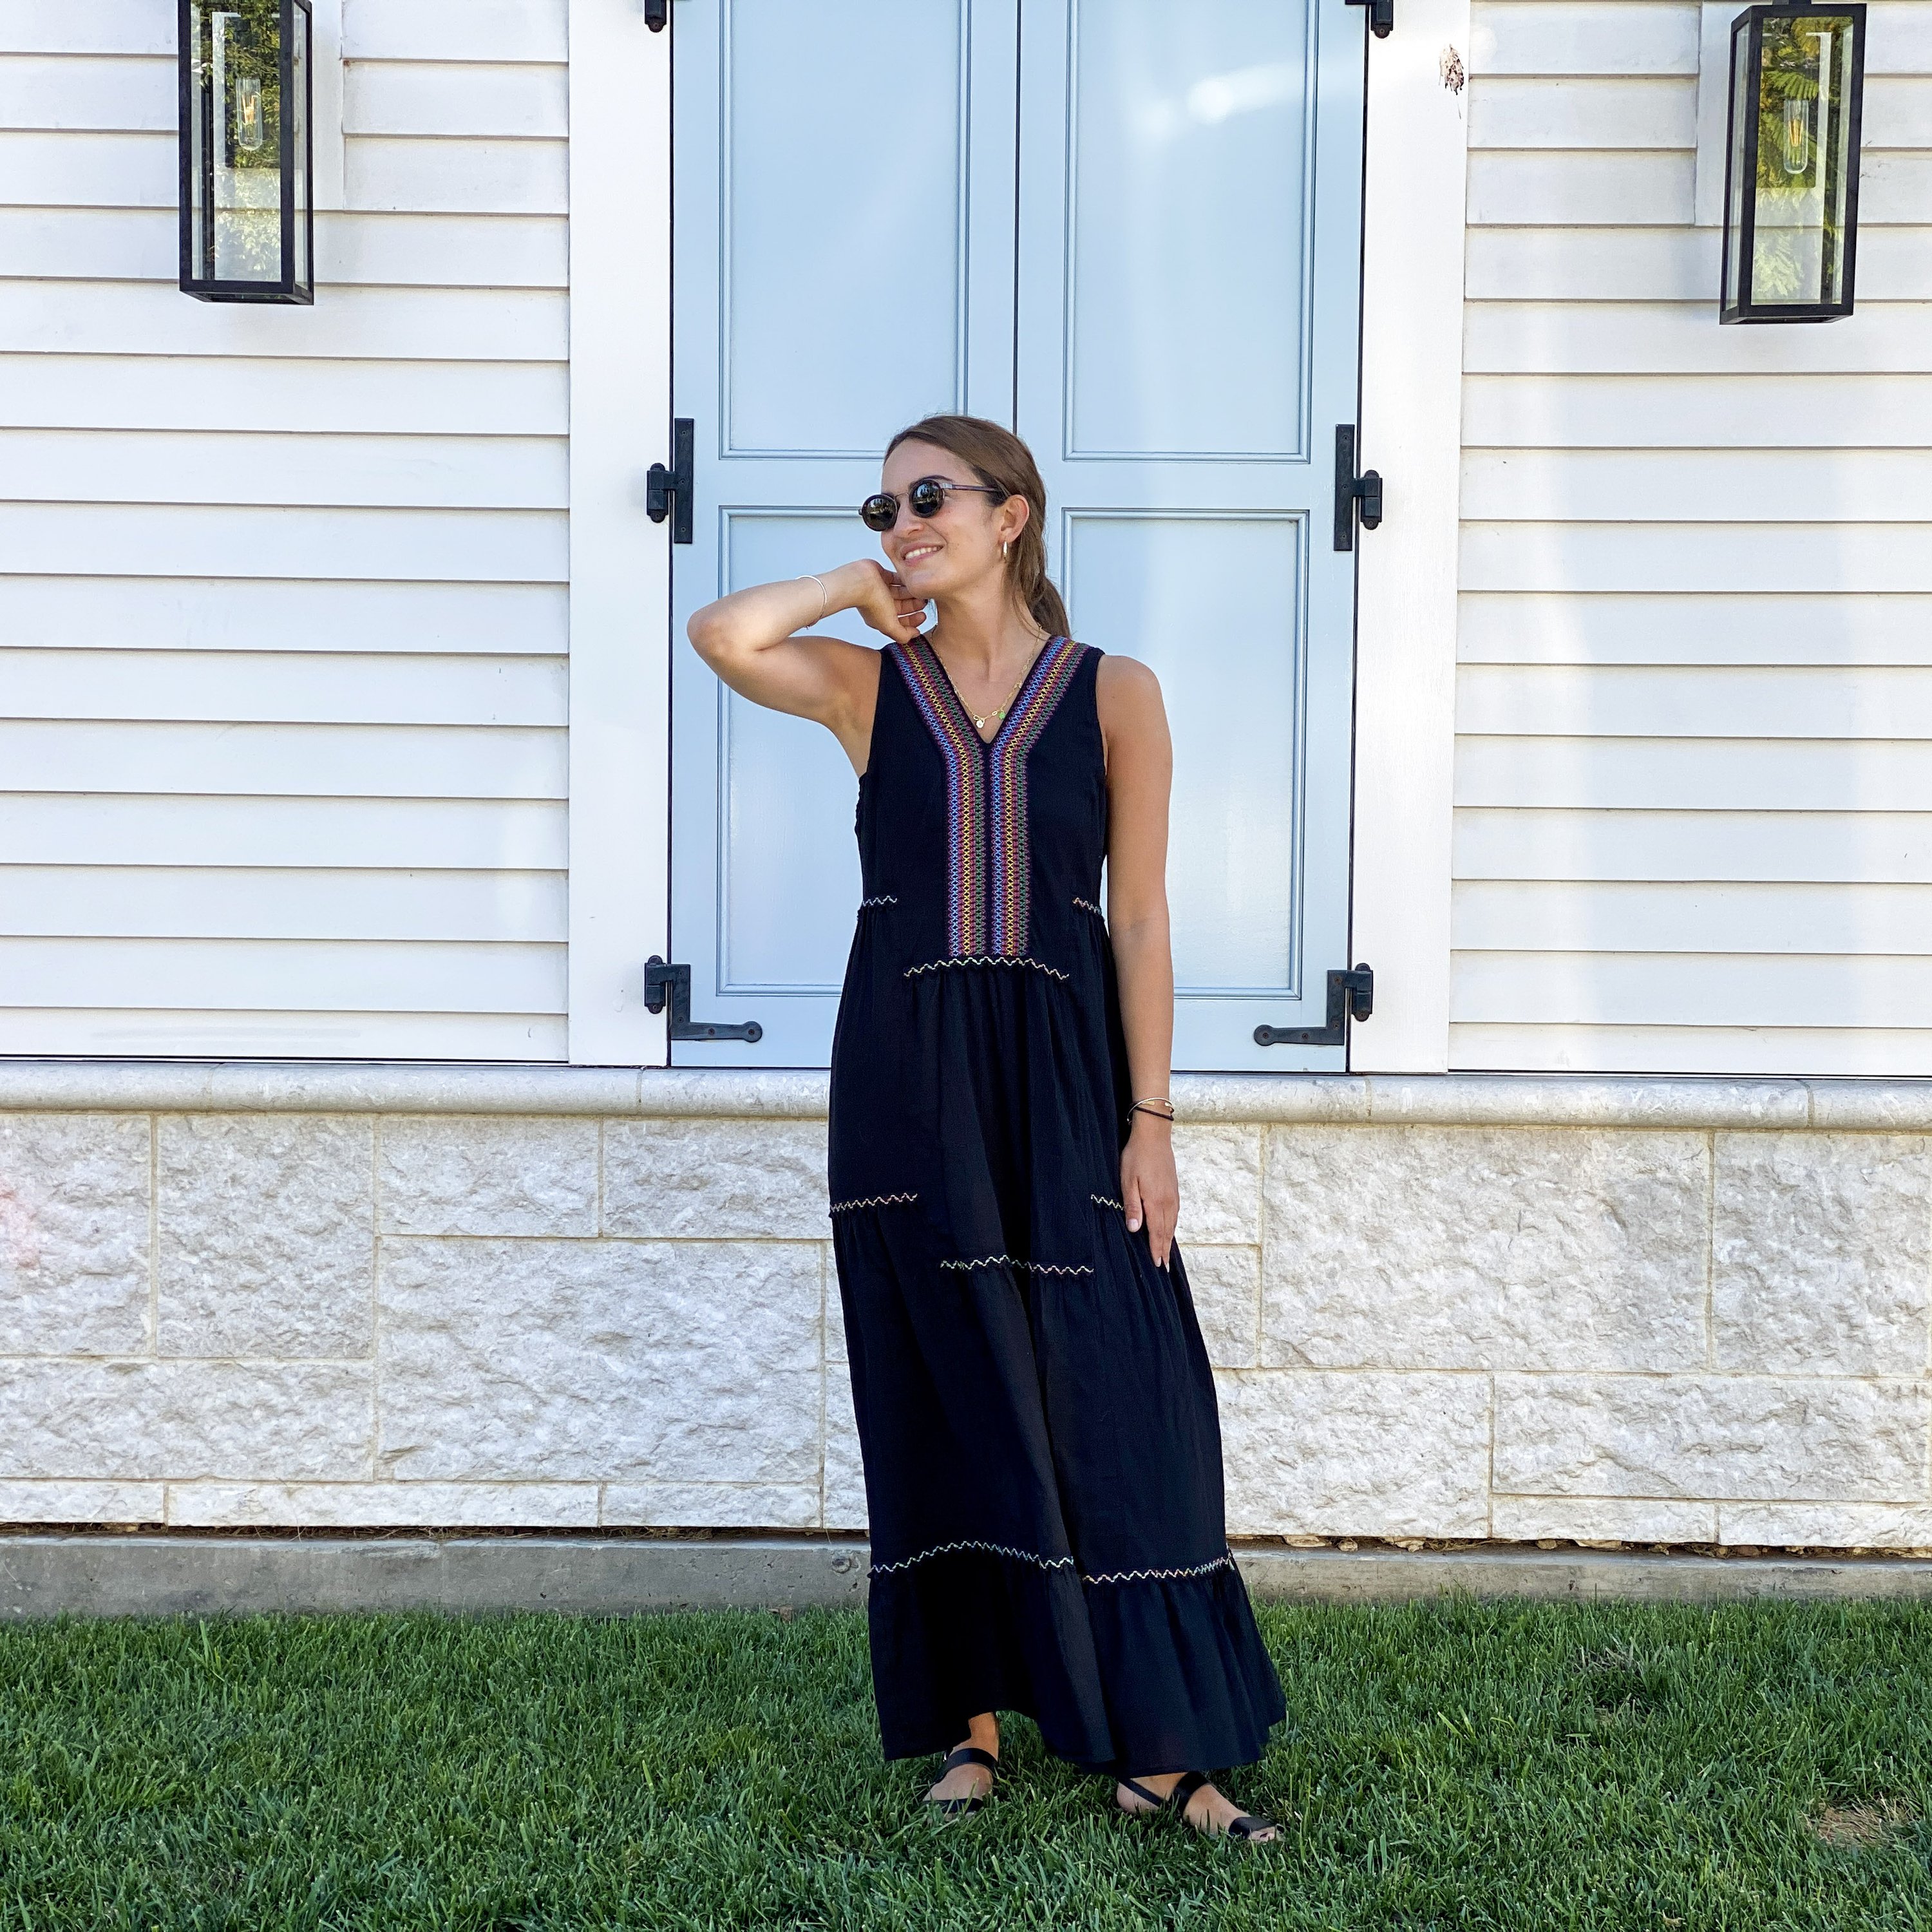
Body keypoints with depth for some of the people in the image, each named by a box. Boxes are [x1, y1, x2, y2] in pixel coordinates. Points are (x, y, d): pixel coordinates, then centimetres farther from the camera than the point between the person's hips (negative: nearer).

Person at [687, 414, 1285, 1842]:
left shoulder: (1114, 693, 2)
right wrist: (866, 588, 0)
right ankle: (973, 1722, 19)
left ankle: (1158, 1748, 7)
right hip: (908, 1081, 1)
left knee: (1109, 1401, -1)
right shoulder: (870, 684, 6)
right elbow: (722, 636, -14)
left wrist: (1150, 1120, -5)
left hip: (1065, 1078, -1)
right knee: (946, 1397, 6)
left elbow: (1139, 917, 0)